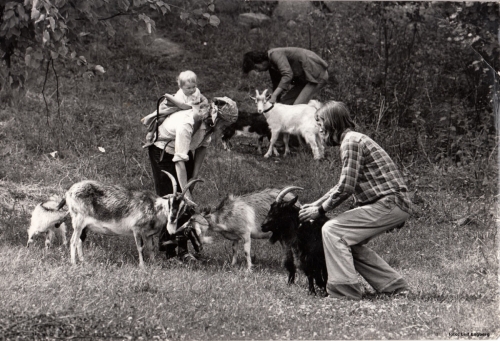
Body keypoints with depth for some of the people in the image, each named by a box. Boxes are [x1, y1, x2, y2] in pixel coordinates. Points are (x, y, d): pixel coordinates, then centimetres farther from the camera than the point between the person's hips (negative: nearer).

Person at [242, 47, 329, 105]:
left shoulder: (275, 55, -18)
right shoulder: (272, 67, 13)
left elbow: (287, 75, -30)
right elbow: (277, 85, 19)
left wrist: (274, 96, -33)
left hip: (317, 74, -10)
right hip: (305, 77, 10)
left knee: (298, 106, -19)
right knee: (285, 101, 5)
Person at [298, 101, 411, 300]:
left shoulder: (352, 142, -12)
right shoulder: (355, 139, 19)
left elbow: (346, 187, -17)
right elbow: (345, 185, 28)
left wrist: (320, 210, -5)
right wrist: (315, 204, 23)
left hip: (389, 204, -10)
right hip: (394, 205, 10)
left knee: (332, 231, -12)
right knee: (350, 240, 18)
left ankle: (344, 290, -16)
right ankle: (394, 286, 20)